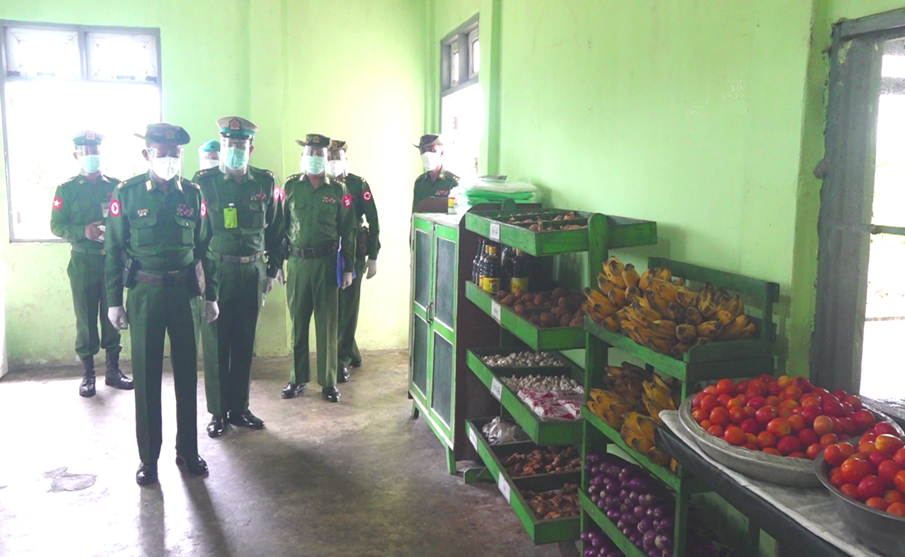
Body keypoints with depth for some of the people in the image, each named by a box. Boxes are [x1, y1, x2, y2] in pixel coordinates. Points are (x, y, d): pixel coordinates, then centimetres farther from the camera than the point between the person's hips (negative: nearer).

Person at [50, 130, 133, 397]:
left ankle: (113, 370, 18)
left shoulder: (115, 186, 6)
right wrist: (83, 231, -18)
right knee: (85, 318, 3)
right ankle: (87, 374, 14)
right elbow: (56, 225, -1)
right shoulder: (67, 189, 3)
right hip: (83, 262, -1)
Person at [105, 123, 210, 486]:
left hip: (184, 291, 2)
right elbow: (114, 249, 0)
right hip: (145, 292, -2)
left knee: (187, 373, 8)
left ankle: (187, 451, 21)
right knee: (146, 375, 5)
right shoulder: (127, 193, -2)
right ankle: (148, 457, 18)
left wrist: (210, 295, 6)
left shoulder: (192, 193, 3)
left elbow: (203, 246, 7)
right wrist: (114, 301, -2)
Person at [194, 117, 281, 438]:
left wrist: (273, 268, 10)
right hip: (216, 274, -3)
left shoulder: (264, 182, 5)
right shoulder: (204, 182, -4)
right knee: (215, 345, 5)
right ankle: (218, 412, 17)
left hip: (251, 274, 3)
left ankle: (239, 409, 23)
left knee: (244, 345, 10)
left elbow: (272, 228, 12)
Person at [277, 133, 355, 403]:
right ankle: (297, 379, 19)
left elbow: (347, 231, 4)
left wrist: (348, 268, 1)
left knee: (327, 324, 3)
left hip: (327, 263, -1)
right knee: (298, 323, 7)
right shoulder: (290, 186, 5)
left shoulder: (338, 190, 3)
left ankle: (328, 382, 12)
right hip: (297, 262, 1)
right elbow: (280, 226, 7)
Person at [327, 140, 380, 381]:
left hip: (354, 254, -3)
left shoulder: (359, 185, -2)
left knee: (347, 307, -1)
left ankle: (341, 360, 6)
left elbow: (373, 221, -3)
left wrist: (372, 257, -6)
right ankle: (352, 355, 25)